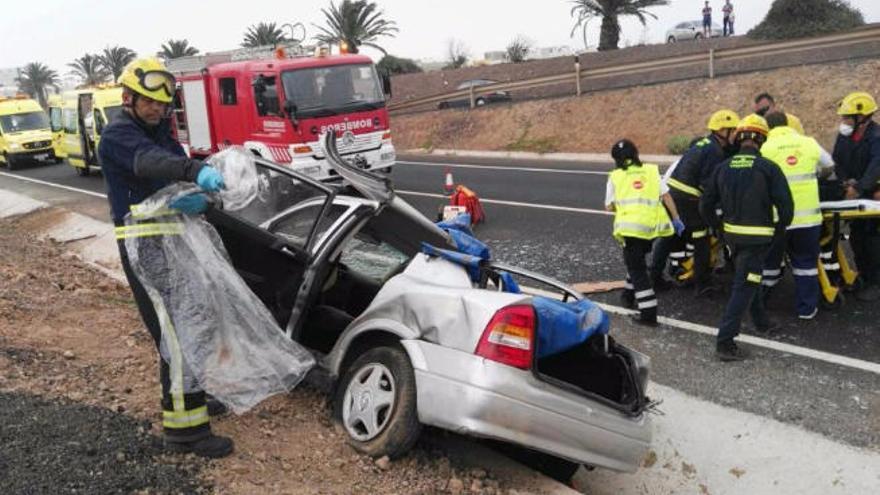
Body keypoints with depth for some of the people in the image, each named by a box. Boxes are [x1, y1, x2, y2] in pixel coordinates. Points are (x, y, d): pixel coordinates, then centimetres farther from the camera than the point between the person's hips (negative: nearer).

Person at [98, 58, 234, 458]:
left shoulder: (160, 132, 16)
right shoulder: (117, 136, -11)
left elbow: (177, 179, 5)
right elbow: (148, 161, -35)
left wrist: (200, 196, -20)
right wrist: (197, 172, -54)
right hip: (144, 247, -9)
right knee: (177, 332, -12)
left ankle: (191, 395, 40)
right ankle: (183, 429, -9)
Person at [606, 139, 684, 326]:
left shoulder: (615, 176, 7)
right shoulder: (651, 170, 13)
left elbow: (609, 206, 8)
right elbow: (666, 195, 6)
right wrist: (676, 219, 9)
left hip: (630, 226, -3)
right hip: (652, 225, 4)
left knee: (637, 268, 2)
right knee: (638, 260, 28)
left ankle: (649, 312, -4)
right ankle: (630, 294, 40)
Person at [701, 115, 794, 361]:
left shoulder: (724, 167, 2)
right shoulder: (768, 168, -12)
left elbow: (706, 204, 5)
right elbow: (786, 206, -14)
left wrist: (720, 227, 17)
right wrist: (778, 229, 3)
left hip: (732, 235, 6)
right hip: (757, 237, -6)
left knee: (748, 280, 26)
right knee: (743, 288, -4)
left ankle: (762, 322, 43)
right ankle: (725, 342, -8)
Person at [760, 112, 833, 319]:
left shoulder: (766, 148, -6)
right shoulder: (809, 143, 5)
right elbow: (829, 167, 19)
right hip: (809, 216, 2)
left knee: (769, 262, 14)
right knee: (806, 262, 15)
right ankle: (807, 308, 21)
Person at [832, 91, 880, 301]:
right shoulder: (844, 135, 4)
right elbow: (837, 161, 3)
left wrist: (859, 187, -40)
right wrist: (847, 181, -14)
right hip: (853, 194, 7)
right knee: (856, 237, 11)